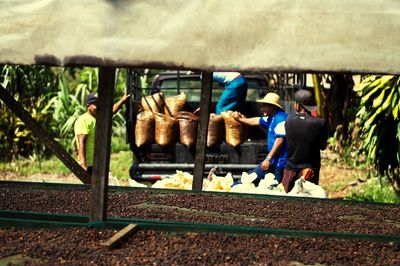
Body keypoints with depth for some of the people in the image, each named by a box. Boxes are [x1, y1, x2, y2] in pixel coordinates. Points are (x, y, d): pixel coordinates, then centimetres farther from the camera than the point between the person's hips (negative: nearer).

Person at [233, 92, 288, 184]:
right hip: (273, 161, 11)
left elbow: (280, 140, -23)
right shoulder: (271, 118, 16)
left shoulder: (280, 119, -17)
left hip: (280, 162, -11)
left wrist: (268, 159, -21)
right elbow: (257, 121, 33)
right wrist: (240, 119, 43)